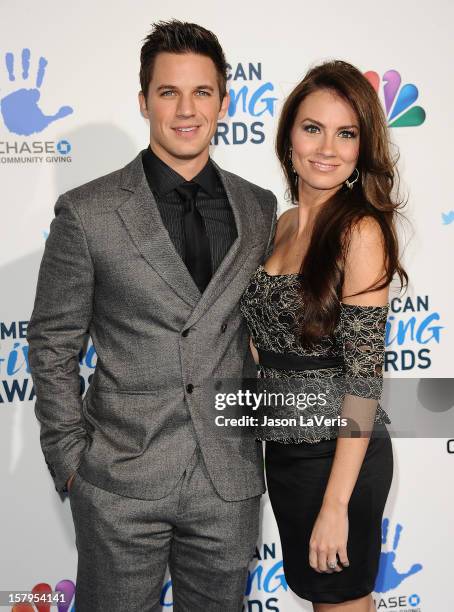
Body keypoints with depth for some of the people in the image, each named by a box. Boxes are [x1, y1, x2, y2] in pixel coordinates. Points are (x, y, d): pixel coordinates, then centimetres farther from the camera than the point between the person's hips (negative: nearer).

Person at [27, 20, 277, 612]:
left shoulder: (260, 208, 4)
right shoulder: (87, 212, -6)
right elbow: (52, 346, -1)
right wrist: (70, 460, -3)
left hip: (230, 480, 3)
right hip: (121, 482, -2)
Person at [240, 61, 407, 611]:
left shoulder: (361, 230, -18)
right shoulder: (286, 224, 5)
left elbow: (364, 374, -21)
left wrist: (336, 505, -21)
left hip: (338, 455, -7)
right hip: (284, 445, 7)